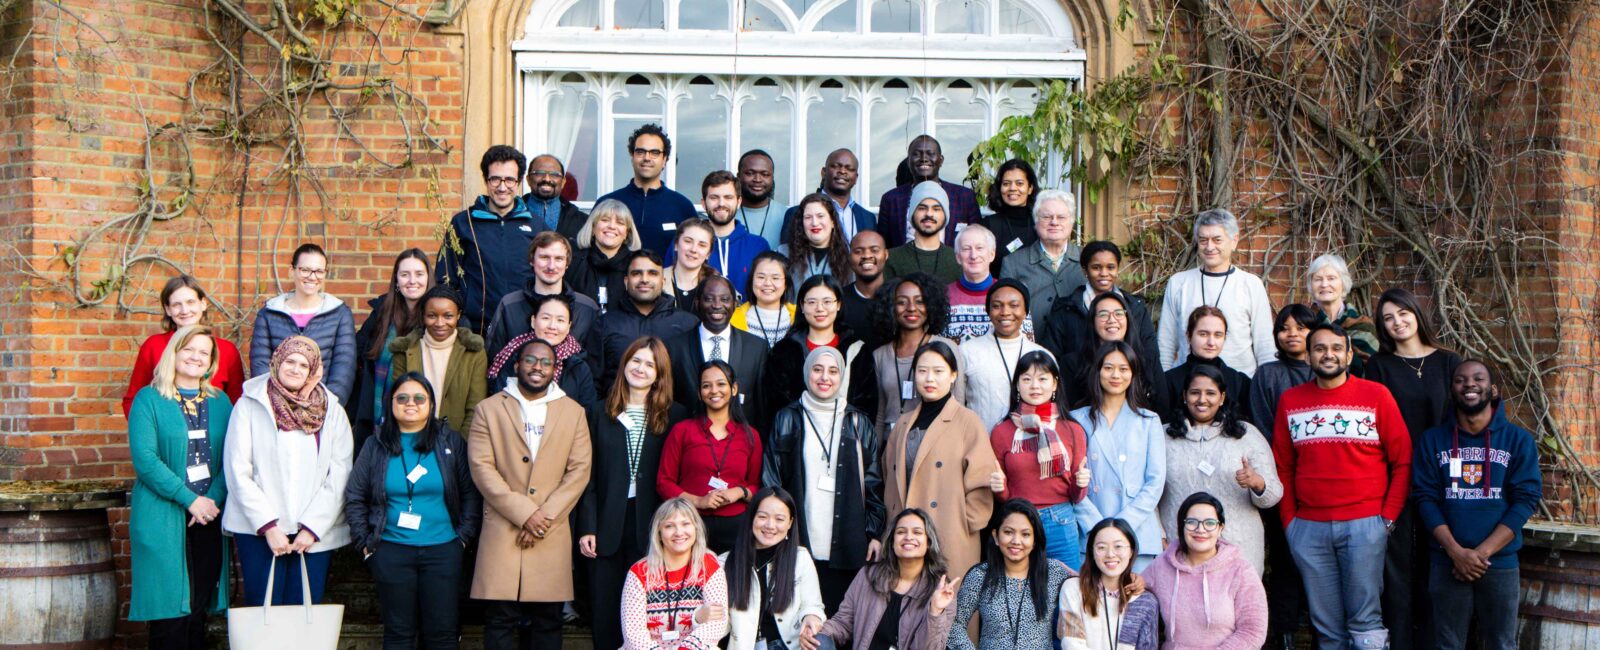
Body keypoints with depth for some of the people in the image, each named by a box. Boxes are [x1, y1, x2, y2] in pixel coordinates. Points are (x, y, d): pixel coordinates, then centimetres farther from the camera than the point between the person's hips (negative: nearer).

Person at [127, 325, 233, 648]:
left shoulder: (220, 402, 12)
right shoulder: (149, 399, 0)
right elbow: (144, 458, -10)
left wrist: (213, 500, -10)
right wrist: (190, 499, -14)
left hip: (209, 514, 4)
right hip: (163, 518, -4)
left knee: (200, 608, 6)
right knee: (171, 609, -5)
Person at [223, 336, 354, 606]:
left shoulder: (332, 412, 9)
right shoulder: (249, 406, 4)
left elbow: (339, 479, 4)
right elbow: (238, 472, -2)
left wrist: (313, 528, -5)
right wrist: (268, 525, -8)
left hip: (316, 533, 2)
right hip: (258, 531, -1)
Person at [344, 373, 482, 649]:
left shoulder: (451, 442, 3)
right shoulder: (376, 446, 5)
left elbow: (471, 493, 4)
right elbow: (354, 498, 8)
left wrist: (464, 536, -2)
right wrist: (365, 542, 2)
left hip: (443, 550, 0)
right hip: (391, 551, 0)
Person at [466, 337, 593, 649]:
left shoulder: (573, 412, 12)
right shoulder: (489, 408, 8)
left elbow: (579, 470, 4)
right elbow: (481, 467, -2)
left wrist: (545, 515, -8)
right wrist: (523, 513, -11)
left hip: (552, 531, 1)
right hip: (502, 528, -1)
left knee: (548, 622, 3)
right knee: (499, 620, -3)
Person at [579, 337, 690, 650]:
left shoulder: (674, 416, 5)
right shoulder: (600, 413, 8)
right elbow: (588, 475, 4)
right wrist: (587, 528, -4)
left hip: (651, 528, -1)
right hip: (607, 527, 1)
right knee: (605, 610, 5)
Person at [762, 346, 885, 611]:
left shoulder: (859, 423, 12)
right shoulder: (787, 420, 9)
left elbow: (874, 484, 11)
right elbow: (770, 481, 7)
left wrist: (875, 534, 2)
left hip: (847, 547, 1)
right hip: (799, 546, -1)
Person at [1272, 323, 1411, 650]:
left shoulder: (1376, 395, 2)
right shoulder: (1290, 400, 10)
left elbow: (1403, 461, 3)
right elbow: (1283, 467, 13)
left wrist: (1388, 518, -3)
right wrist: (1289, 522, 7)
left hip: (1364, 524, -2)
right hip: (1307, 528, 3)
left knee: (1365, 622, -3)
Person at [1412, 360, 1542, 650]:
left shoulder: (1519, 440, 3)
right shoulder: (1431, 440, 5)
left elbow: (1526, 499, -4)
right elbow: (1425, 497, -1)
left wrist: (1481, 553, -12)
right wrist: (1457, 552, -13)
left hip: (1500, 563, 0)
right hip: (1446, 563, 1)